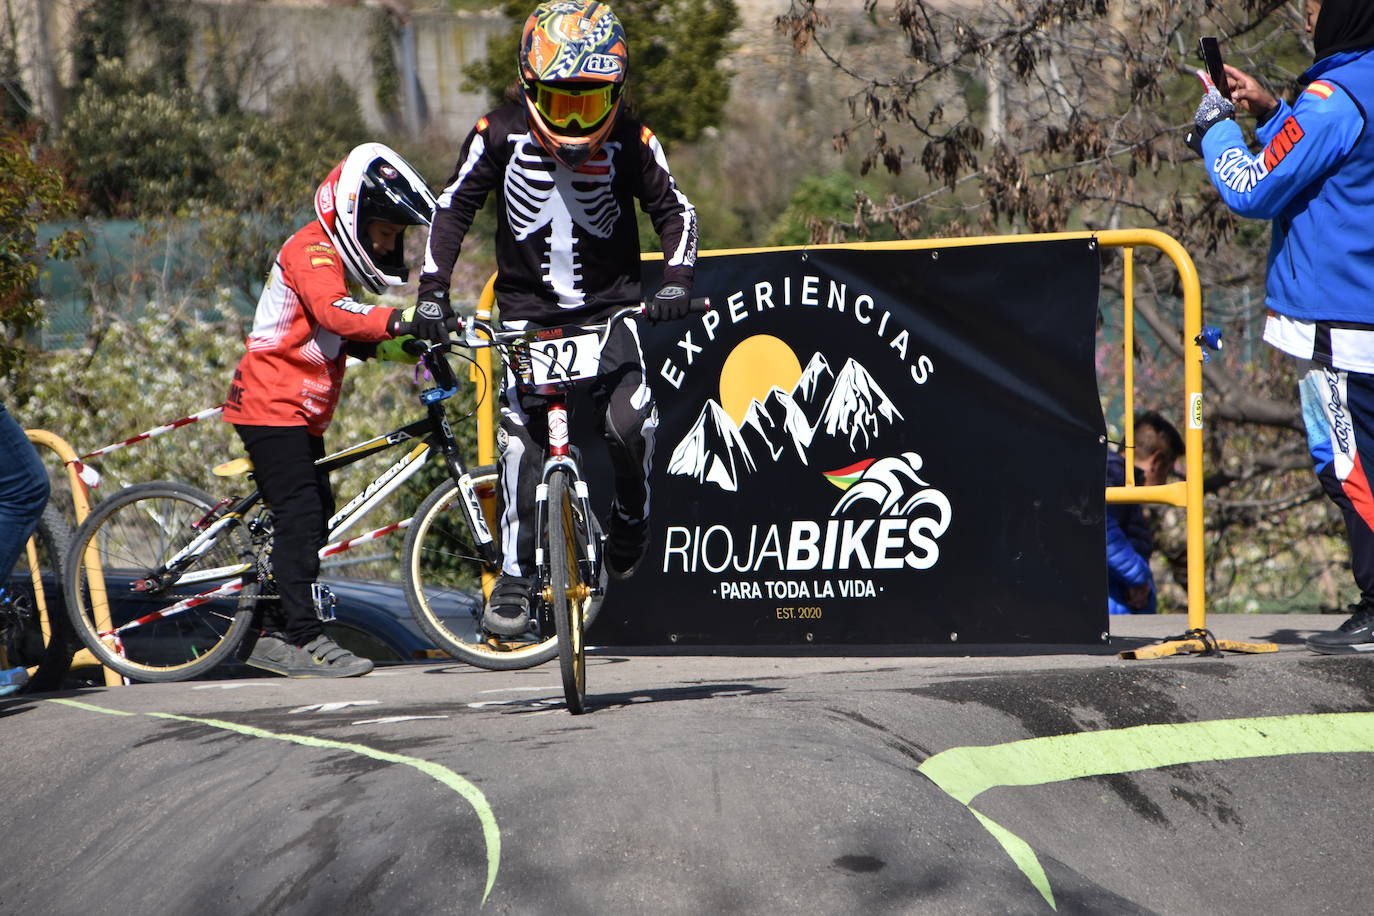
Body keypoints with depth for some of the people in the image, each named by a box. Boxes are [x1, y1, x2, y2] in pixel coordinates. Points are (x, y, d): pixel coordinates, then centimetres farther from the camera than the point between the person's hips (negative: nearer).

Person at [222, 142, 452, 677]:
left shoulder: (330, 259, 18)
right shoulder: (313, 251, -16)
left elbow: (351, 340, 18)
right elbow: (335, 312, -36)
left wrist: (409, 345, 2)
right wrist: (404, 322, -50)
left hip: (299, 412, 10)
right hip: (273, 406, -10)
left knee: (311, 515, 9)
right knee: (300, 514, -15)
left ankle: (272, 637, 14)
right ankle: (306, 640, -17)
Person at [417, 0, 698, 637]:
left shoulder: (630, 143, -5)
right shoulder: (501, 134, -6)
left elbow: (674, 211, 3)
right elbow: (454, 207, 1)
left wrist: (675, 280, -12)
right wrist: (433, 288, -7)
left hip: (610, 306, -1)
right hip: (528, 311, 1)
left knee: (632, 422, -23)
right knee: (521, 443, -10)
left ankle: (631, 515, 7)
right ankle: (513, 574, 1)